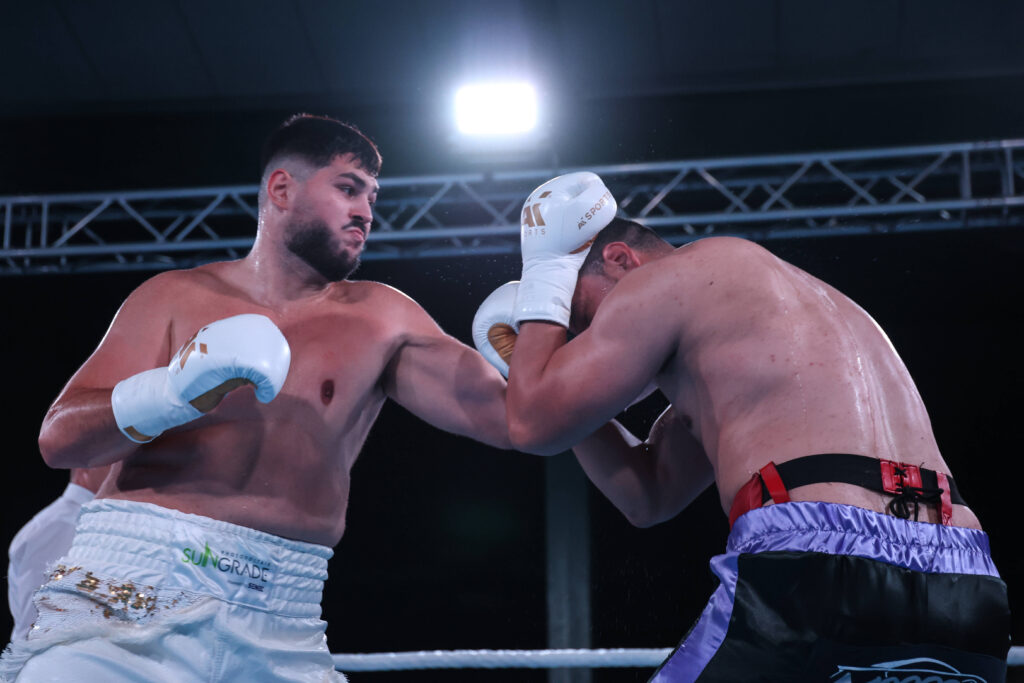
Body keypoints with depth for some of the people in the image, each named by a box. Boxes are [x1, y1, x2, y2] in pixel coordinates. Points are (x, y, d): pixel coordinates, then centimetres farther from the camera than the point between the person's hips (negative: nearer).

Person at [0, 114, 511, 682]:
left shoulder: (379, 319, 13)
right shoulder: (177, 296, 10)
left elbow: (500, 413, 4)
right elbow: (58, 439, 1)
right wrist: (177, 388, -16)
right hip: (127, 590, -2)